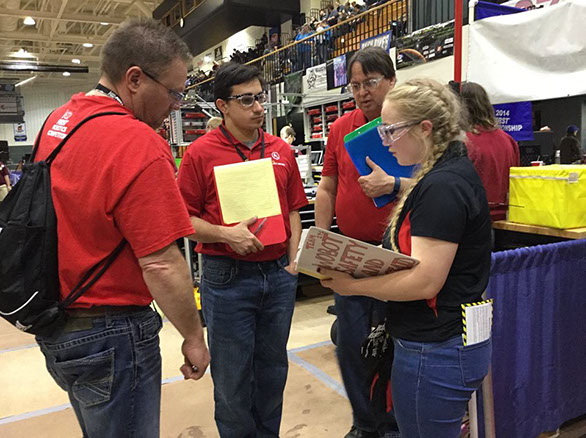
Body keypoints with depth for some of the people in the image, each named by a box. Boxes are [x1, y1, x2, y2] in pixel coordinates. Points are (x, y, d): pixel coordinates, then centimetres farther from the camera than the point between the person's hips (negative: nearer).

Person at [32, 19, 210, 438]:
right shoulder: (138, 144, -26)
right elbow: (163, 265, -26)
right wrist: (194, 336, -12)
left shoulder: (57, 121, 2)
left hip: (53, 322, 9)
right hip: (109, 335, -8)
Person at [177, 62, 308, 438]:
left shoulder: (282, 151, 6)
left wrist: (293, 260, 3)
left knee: (273, 368, 18)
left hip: (279, 275, 4)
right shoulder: (201, 153, -6)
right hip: (227, 278, -4)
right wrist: (225, 234, -20)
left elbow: (292, 210, 11)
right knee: (233, 376, 10)